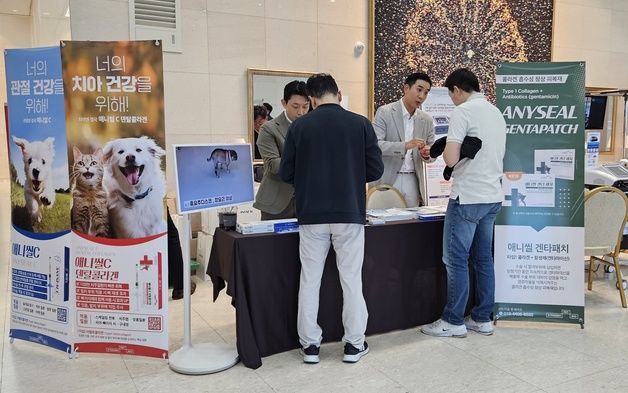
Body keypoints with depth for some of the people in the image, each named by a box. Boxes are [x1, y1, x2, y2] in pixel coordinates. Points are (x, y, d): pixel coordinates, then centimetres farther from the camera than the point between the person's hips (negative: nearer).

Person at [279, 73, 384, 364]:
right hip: (350, 214, 0)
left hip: (311, 215, 1)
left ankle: (310, 344, 18)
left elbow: (286, 173, 2)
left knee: (309, 281, 11)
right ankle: (354, 344, 18)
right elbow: (376, 170, -1)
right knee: (351, 280, 10)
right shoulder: (360, 124, -2)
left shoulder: (299, 126, -1)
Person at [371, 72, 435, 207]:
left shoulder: (427, 120, 10)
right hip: (386, 181, -4)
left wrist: (427, 153, -10)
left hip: (412, 181, 4)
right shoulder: (385, 112, -4)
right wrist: (405, 146, -25)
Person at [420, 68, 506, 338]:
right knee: (483, 258, 13)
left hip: (468, 197, -8)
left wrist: (444, 147, 3)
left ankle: (453, 321, 8)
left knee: (456, 259, 0)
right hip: (493, 196, 8)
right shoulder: (497, 113, 15)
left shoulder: (462, 112, -11)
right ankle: (483, 319, 20)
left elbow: (451, 159, -18)